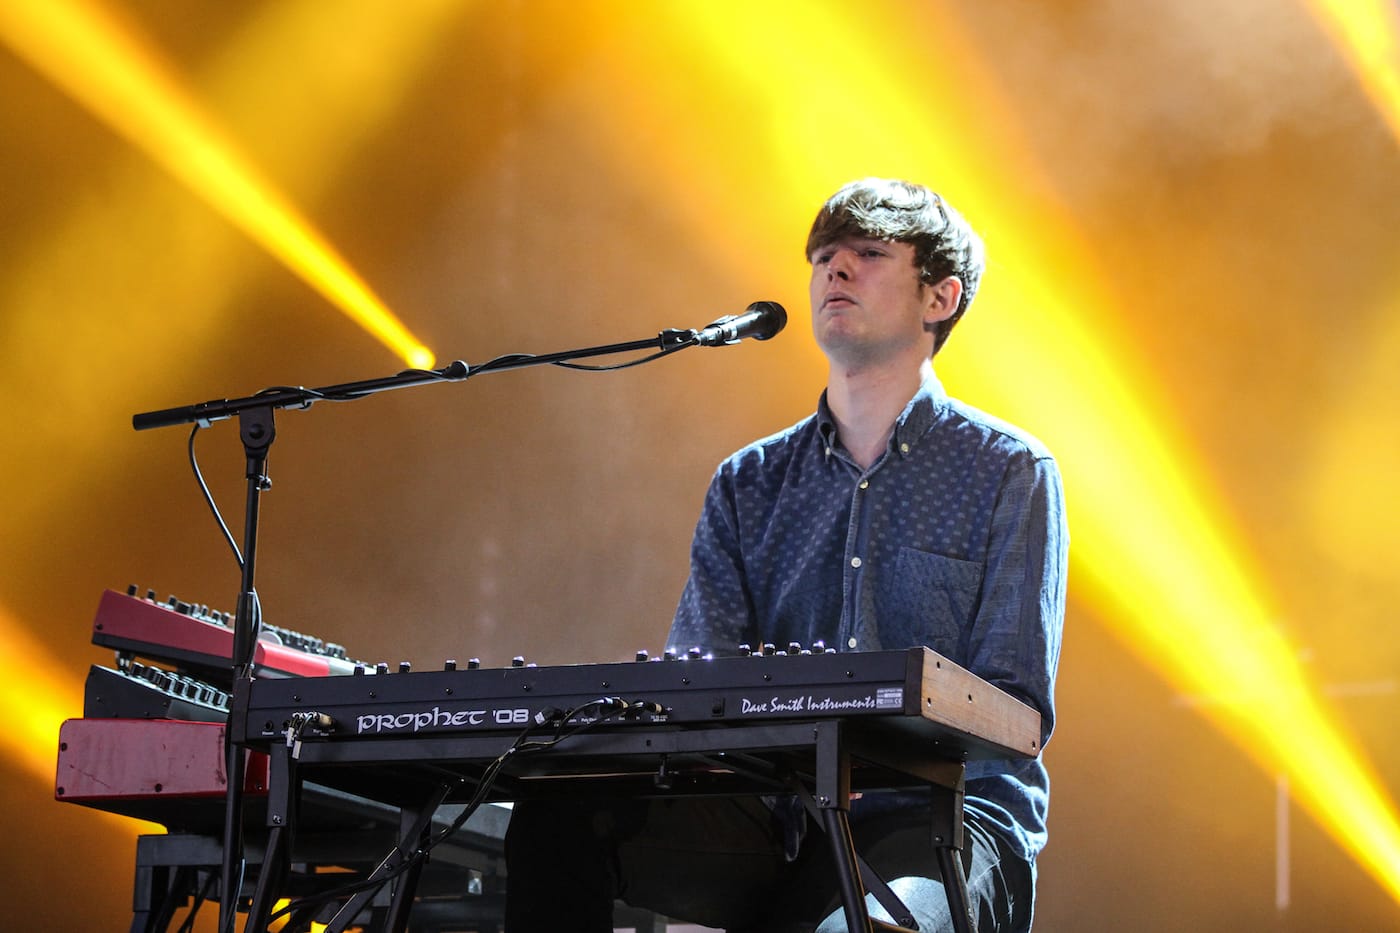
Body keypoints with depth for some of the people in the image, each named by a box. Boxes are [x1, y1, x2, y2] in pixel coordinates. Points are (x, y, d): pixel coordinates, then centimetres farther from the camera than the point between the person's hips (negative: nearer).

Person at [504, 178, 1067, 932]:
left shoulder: (1009, 473, 4)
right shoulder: (748, 485, 16)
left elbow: (1019, 712, -5)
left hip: (942, 816, -5)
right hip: (782, 819, 5)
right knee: (562, 812, -22)